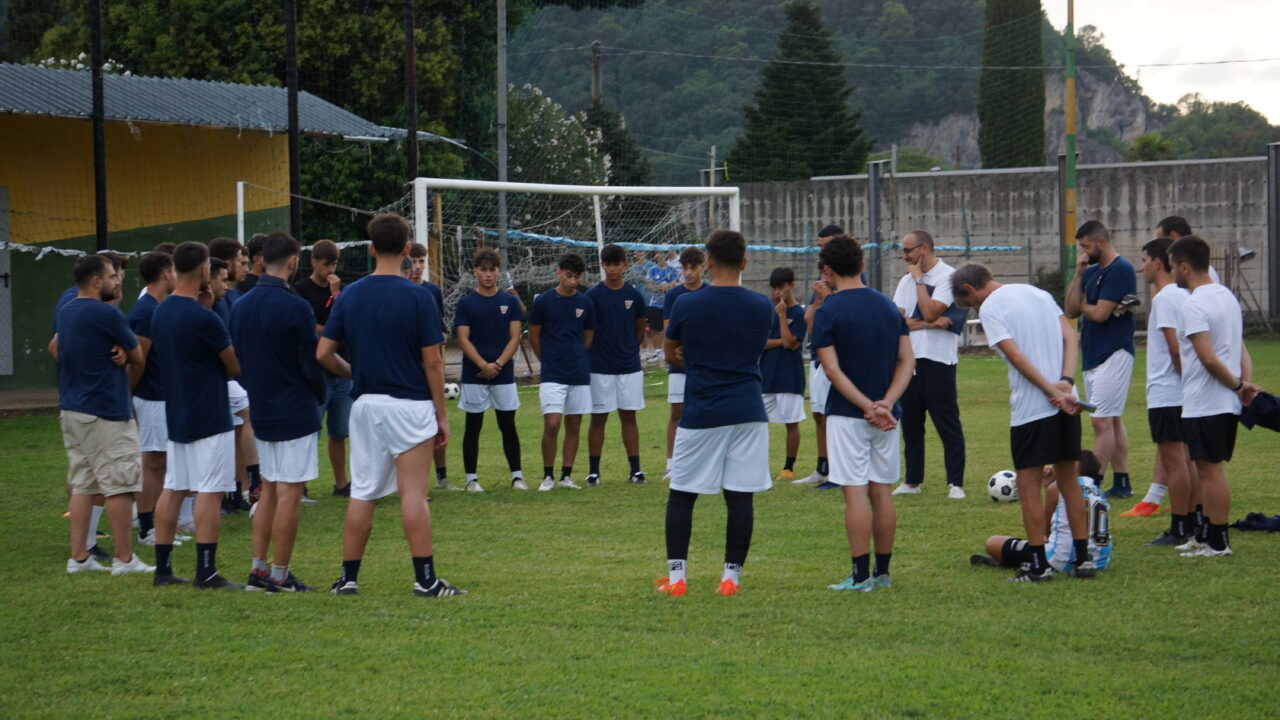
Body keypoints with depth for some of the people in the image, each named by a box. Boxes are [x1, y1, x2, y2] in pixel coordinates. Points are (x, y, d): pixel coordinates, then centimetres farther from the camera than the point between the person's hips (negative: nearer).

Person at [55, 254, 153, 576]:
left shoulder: (65, 312, 10)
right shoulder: (106, 314, -15)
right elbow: (138, 358, -6)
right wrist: (127, 373, 17)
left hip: (71, 409, 9)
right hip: (107, 411, -8)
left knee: (81, 485, 11)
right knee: (119, 486, -2)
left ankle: (78, 556, 11)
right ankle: (124, 558, 0)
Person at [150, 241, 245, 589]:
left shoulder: (160, 313, 6)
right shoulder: (203, 318, -18)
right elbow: (236, 366, -9)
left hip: (176, 416, 8)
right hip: (210, 419, -8)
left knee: (172, 489, 10)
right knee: (210, 492, -5)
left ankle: (163, 568, 12)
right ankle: (206, 572, -7)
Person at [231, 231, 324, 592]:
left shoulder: (240, 307, 5)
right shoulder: (295, 307, -17)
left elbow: (236, 359, 11)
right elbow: (311, 362, -13)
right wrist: (319, 395, 6)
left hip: (260, 410, 7)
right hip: (295, 411, -7)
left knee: (269, 488, 16)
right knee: (289, 492, -2)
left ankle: (258, 569, 15)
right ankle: (280, 575, 0)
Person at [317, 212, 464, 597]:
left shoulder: (349, 295, 2)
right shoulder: (417, 296, -9)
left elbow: (324, 353, 3)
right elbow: (432, 363, -8)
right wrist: (441, 413, -1)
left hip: (365, 404, 4)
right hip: (410, 404, -4)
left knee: (362, 493, 10)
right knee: (413, 494, -3)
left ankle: (348, 577, 12)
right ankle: (425, 579, -3)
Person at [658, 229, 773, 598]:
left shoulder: (687, 304, -5)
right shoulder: (762, 306, 3)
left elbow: (669, 352, 10)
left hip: (701, 413, -2)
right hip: (749, 412, 2)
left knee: (681, 495, 8)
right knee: (740, 496, 4)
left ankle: (676, 575, 6)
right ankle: (731, 576, 5)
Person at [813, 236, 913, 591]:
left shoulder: (827, 312, -8)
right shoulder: (889, 306, 8)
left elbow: (832, 369, -15)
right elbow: (907, 361, 4)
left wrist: (868, 406, -15)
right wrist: (886, 403, -6)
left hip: (848, 415, -5)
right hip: (887, 417, 5)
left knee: (855, 494, -3)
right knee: (882, 493, 10)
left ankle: (861, 575, -3)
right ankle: (882, 572, 15)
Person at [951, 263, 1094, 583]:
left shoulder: (990, 308, -6)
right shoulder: (1038, 293, 16)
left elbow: (1016, 357, -16)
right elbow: (1071, 337, 7)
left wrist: (1052, 391, -15)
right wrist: (1065, 383, -5)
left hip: (1030, 408, -7)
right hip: (1067, 404, 7)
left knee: (1029, 484, 2)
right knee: (1069, 478, 14)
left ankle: (1039, 565, 4)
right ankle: (1083, 558, 16)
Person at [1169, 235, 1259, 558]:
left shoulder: (1194, 305, -17)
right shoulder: (1227, 296, 13)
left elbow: (1209, 359, -24)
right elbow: (1241, 349, 12)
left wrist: (1236, 384, -12)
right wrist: (1245, 382, 0)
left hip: (1204, 405, -9)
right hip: (1227, 403, 9)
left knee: (1210, 470, -2)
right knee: (1209, 470, 16)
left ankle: (1218, 542, 2)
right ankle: (1207, 535, 23)